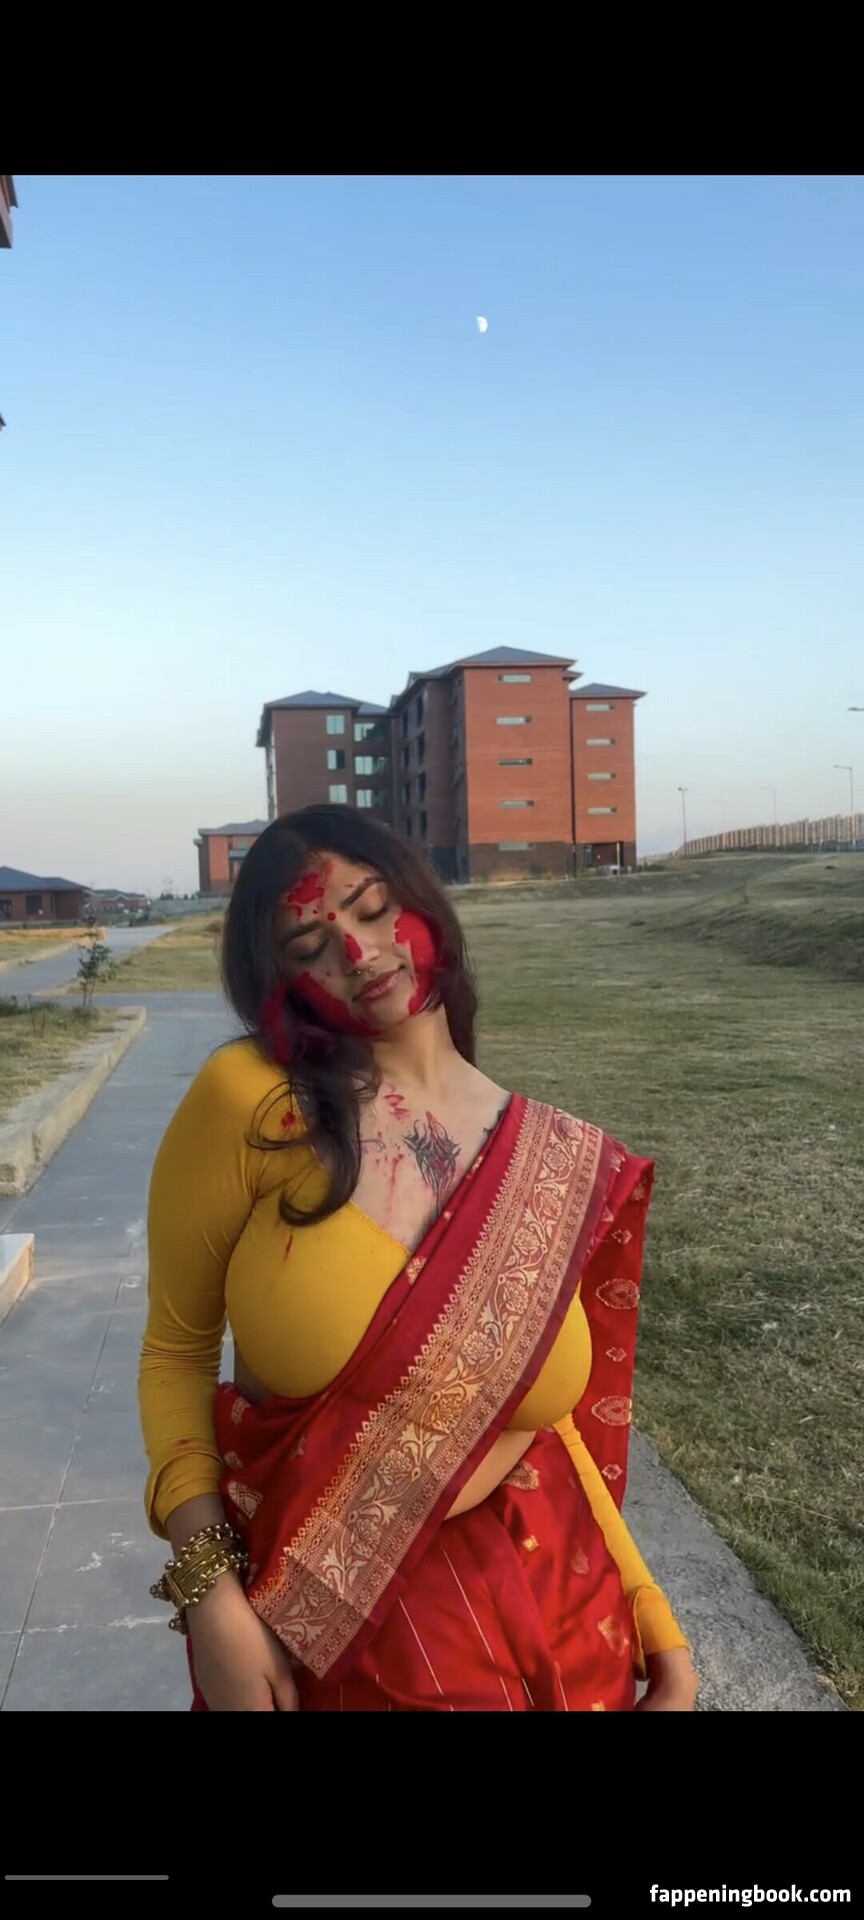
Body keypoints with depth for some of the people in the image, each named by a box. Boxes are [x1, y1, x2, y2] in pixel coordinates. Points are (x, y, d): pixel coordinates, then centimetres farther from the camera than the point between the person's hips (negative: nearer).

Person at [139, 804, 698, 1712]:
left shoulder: (560, 1166, -8)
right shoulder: (248, 1101, -18)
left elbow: (550, 1419, 3)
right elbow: (176, 1351, -7)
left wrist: (656, 1629, 3)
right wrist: (212, 1595, -15)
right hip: (311, 1630, -2)